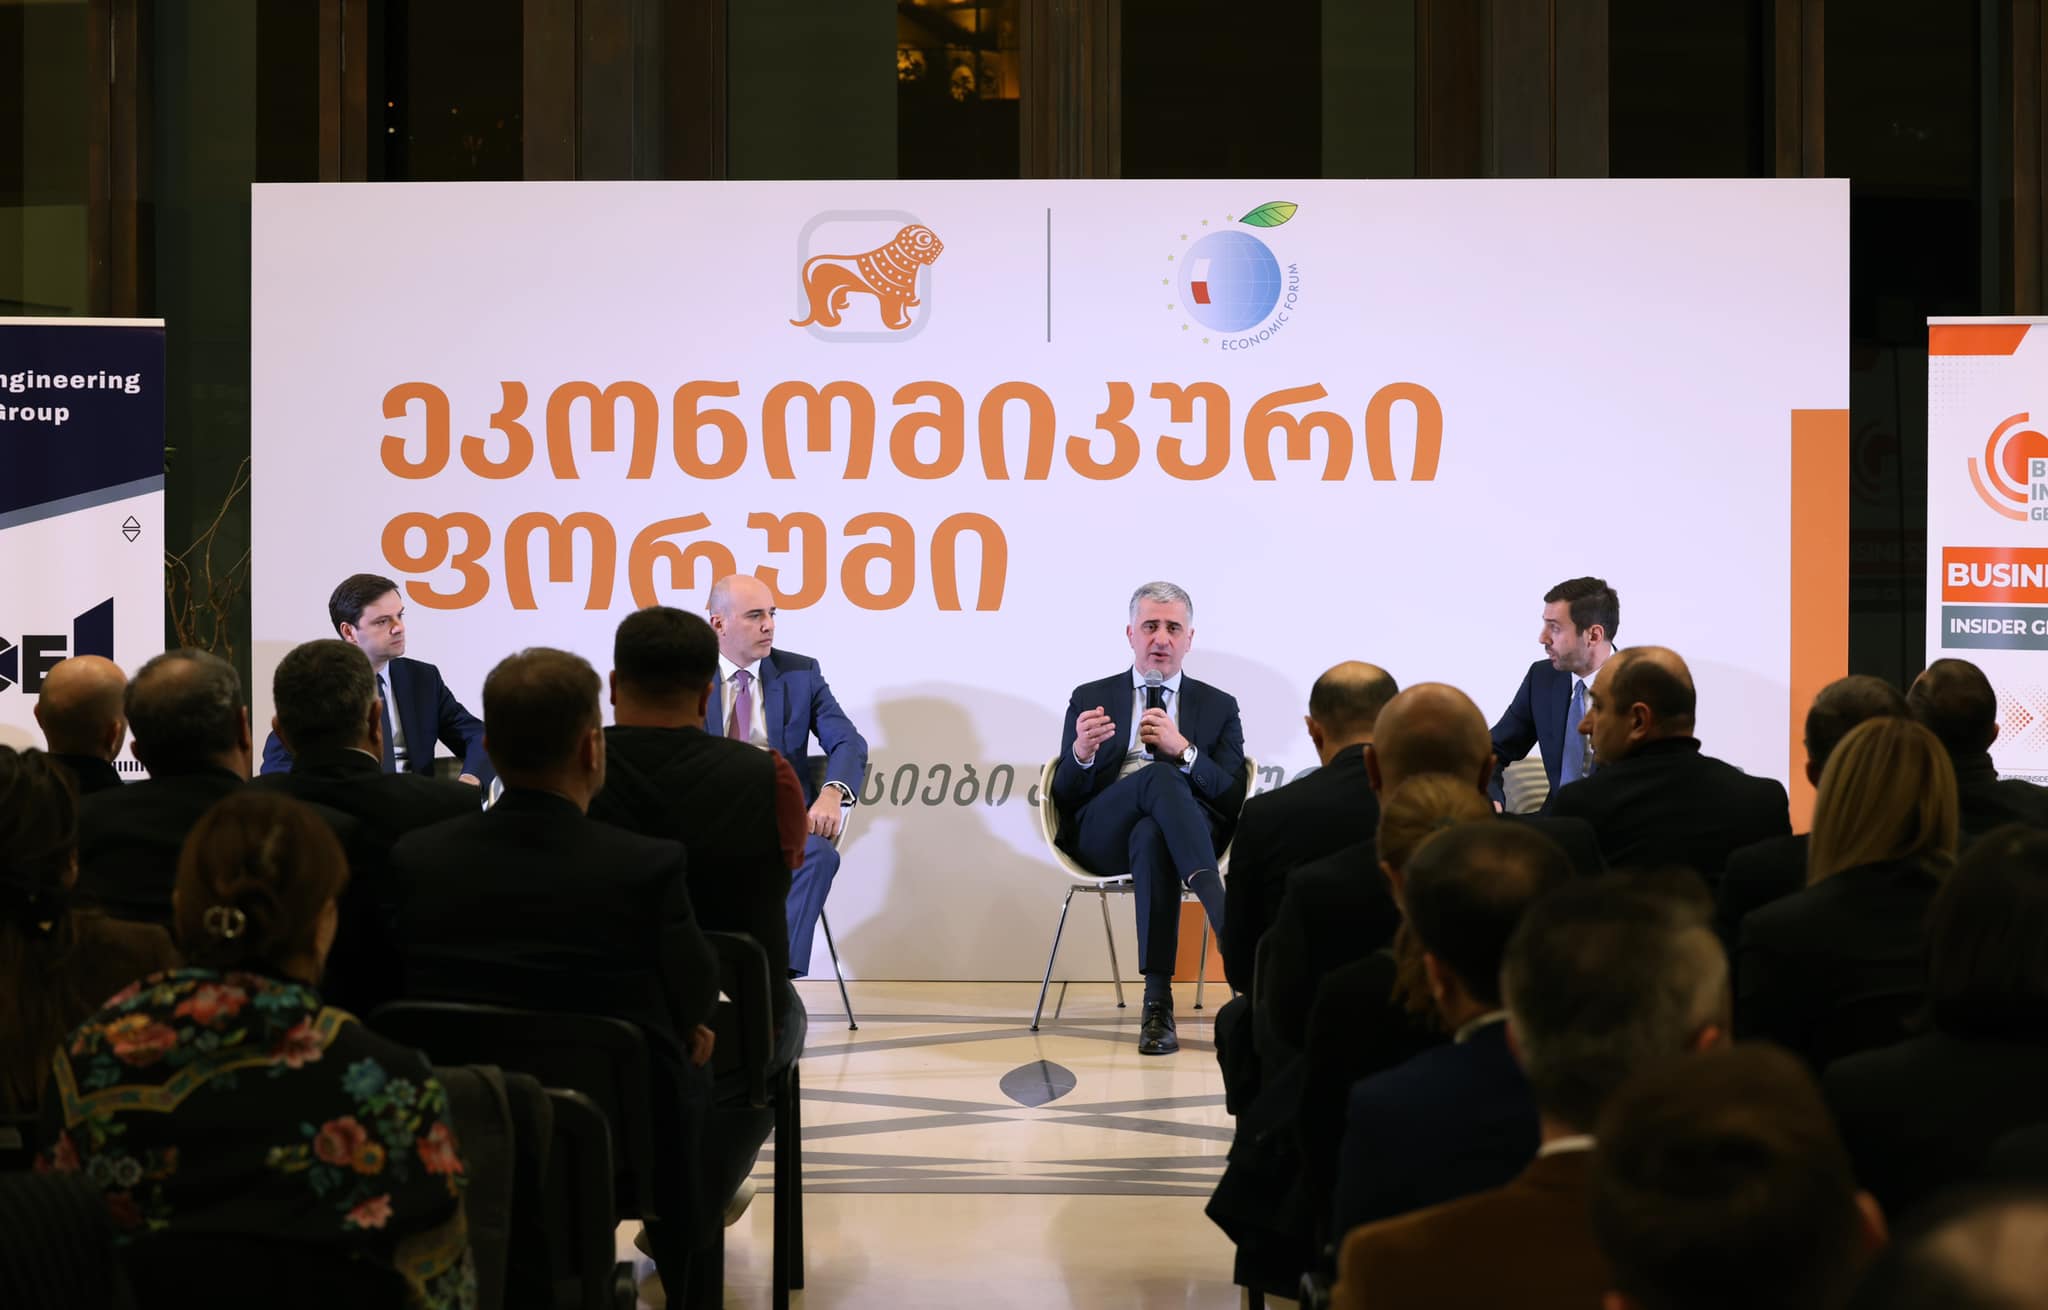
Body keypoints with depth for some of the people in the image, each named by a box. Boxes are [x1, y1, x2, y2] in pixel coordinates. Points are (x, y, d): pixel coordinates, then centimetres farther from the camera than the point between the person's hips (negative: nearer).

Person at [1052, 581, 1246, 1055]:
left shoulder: (1219, 707, 18)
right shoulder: (1090, 698, 18)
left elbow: (1235, 800, 7)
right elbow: (1064, 797, 12)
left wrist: (1185, 750, -10)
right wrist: (1081, 755, -12)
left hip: (1189, 830, 0)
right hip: (1101, 835, 0)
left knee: (1151, 836, -41)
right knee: (1160, 776, -37)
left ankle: (1158, 1002, -47)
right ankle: (1225, 920, -50)